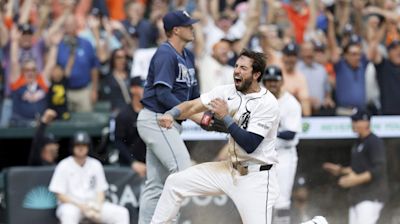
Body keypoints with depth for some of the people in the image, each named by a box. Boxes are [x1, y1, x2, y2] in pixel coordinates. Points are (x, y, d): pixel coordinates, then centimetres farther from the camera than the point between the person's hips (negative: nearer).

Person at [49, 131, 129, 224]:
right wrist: (82, 207, -18)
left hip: (93, 205, 5)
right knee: (69, 214, -41)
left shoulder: (95, 165, 10)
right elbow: (60, 195, -7)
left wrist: (97, 208, -11)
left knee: (122, 213, -15)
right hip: (70, 205, -5)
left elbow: (101, 191, 10)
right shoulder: (64, 166, -3)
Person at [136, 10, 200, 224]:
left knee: (156, 184, 9)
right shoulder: (165, 54, -13)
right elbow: (163, 94, -21)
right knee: (182, 169, -19)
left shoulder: (187, 56, 16)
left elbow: (193, 93, 17)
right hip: (156, 120, -10)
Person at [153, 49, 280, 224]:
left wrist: (225, 117, -23)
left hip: (257, 177, -7)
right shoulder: (228, 92, 1)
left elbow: (249, 145, -23)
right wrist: (171, 114, -25)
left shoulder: (267, 103, -18)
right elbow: (192, 105, -6)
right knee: (176, 182, 3)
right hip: (231, 169, 7)